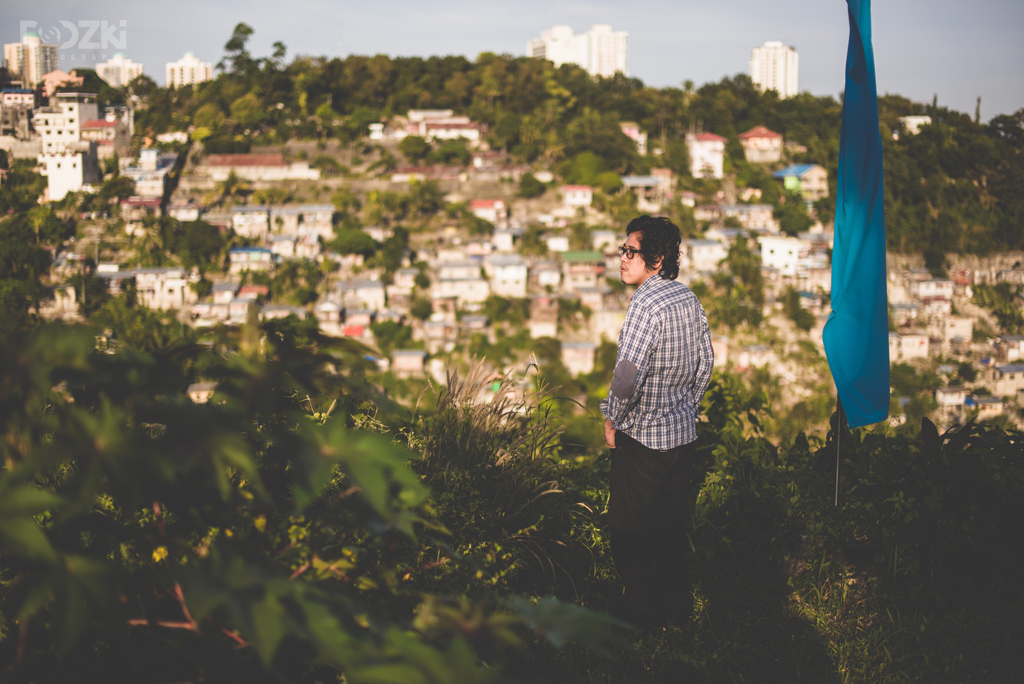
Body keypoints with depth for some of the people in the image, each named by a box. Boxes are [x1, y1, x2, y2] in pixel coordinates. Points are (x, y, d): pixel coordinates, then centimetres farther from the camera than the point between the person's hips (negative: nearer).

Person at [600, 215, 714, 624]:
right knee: (671, 522, 19)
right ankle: (678, 601, 28)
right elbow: (705, 364, 13)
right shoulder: (688, 298, 5)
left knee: (627, 528, 5)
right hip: (684, 433, 8)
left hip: (642, 438, -8)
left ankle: (639, 610, 11)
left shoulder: (646, 303, -21)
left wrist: (612, 419, -13)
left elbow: (628, 373, -27)